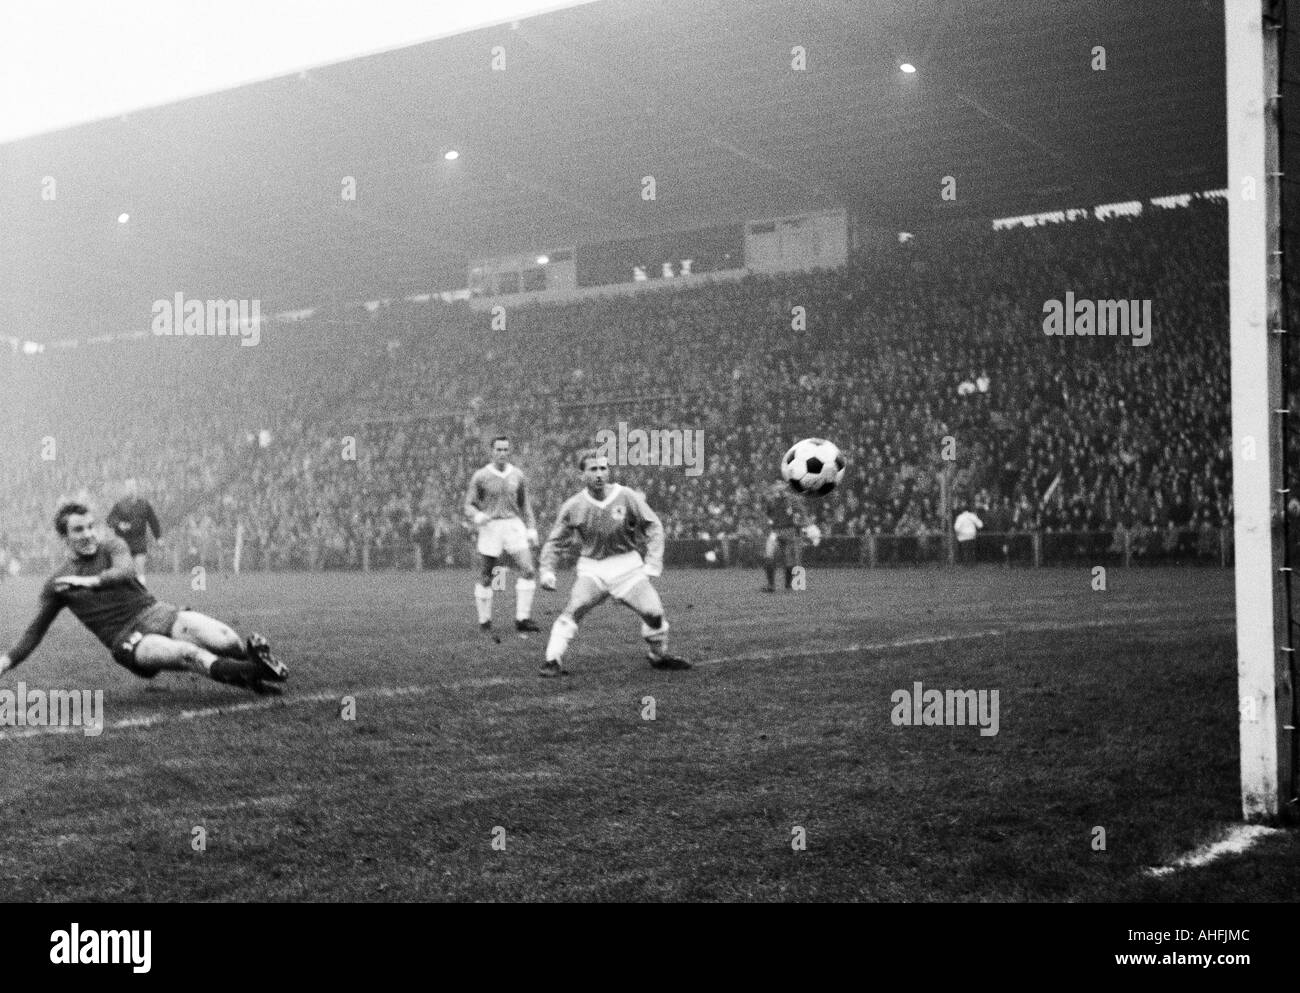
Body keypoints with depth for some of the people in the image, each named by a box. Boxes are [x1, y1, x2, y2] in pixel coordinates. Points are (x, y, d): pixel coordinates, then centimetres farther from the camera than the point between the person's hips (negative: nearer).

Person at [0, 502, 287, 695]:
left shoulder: (111, 546, 10)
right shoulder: (57, 584, 11)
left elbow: (126, 570, -12)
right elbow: (36, 631, 20)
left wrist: (90, 581, -29)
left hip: (156, 613, 2)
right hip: (127, 640, -2)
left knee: (226, 641, -24)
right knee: (187, 653, -35)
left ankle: (252, 653, 4)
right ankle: (250, 675, -44)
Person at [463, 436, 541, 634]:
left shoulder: (517, 476, 8)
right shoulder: (480, 477, -2)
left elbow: (525, 505, 17)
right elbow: (469, 506, 0)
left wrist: (531, 529, 9)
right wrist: (478, 516, -22)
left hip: (514, 525, 3)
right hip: (490, 527, -2)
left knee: (528, 571, -11)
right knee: (486, 578, 2)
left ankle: (522, 619, -6)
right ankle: (484, 621, 16)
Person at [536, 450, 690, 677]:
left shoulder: (627, 497, -9)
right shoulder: (573, 506, -7)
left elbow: (653, 527, -2)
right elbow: (554, 541, 4)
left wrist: (652, 564, -9)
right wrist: (547, 571, -8)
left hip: (627, 566, 1)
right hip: (591, 568, -1)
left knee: (654, 612, -7)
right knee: (574, 609, -24)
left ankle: (659, 656, 20)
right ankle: (553, 660, -19)